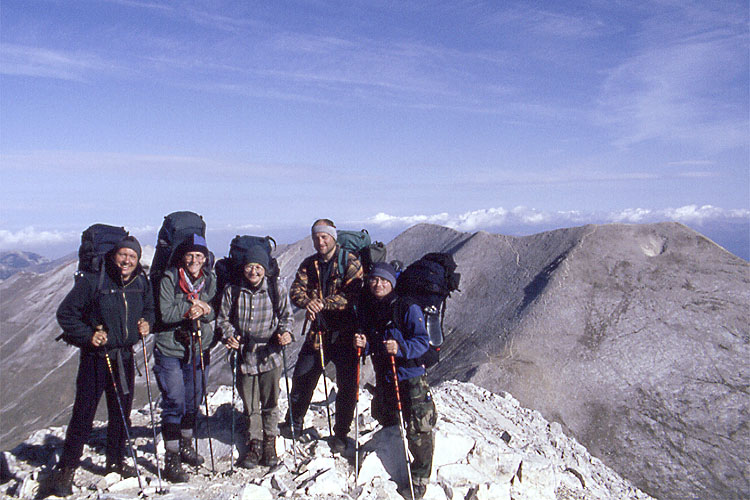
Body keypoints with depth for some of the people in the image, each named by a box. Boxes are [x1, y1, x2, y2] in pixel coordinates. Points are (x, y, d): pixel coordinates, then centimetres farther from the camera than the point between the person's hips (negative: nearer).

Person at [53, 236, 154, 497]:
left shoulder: (141, 283, 1)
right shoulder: (93, 281, -13)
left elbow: (149, 308, 18)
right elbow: (65, 313, -8)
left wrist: (147, 322, -2)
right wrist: (88, 335, -17)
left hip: (125, 356, 5)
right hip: (96, 357, -5)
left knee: (121, 412, 14)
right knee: (83, 414, -2)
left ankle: (115, 460, 32)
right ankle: (66, 468, 14)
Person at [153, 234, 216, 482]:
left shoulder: (210, 280, 4)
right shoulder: (169, 279, -8)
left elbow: (214, 313, 1)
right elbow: (165, 313, -15)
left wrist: (204, 310, -20)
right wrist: (191, 308, -26)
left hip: (198, 349, 4)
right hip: (170, 351, -4)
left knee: (193, 402, 15)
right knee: (174, 404, -4)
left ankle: (186, 445, 34)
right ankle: (171, 458, 7)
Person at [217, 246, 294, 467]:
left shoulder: (277, 290, -4)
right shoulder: (232, 291, -2)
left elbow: (287, 316, 6)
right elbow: (223, 319, 8)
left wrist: (285, 332, -12)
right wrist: (229, 336, -9)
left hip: (269, 355, -1)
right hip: (244, 355, 1)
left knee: (270, 403, 8)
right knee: (250, 405, 9)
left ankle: (269, 442, 27)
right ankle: (254, 443, 28)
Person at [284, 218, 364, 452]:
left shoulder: (350, 262, -7)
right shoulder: (309, 264, 9)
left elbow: (351, 294, -18)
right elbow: (296, 290, -1)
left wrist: (323, 303, -26)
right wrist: (307, 302, -22)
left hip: (344, 334, -4)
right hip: (318, 332, 4)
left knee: (347, 385, 1)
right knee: (301, 378, 10)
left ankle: (341, 434, 19)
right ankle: (294, 423, 34)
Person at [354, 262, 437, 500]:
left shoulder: (408, 308, -14)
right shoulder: (365, 308, 5)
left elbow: (422, 341, -16)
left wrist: (401, 348, -33)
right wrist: (363, 343, -8)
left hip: (410, 376, -6)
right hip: (383, 376, 6)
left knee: (418, 430, -2)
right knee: (387, 423, 19)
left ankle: (419, 479, 18)